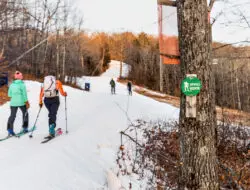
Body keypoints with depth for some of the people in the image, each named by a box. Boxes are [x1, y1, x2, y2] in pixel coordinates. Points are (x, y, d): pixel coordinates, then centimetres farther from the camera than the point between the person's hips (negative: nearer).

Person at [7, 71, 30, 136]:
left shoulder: (12, 84, 3)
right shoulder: (22, 84, -10)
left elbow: (9, 94, 10)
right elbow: (24, 94, -12)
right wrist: (26, 102, -7)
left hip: (13, 103, 3)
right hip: (21, 102, -3)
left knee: (12, 116, 7)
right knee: (25, 114, 17)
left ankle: (10, 130, -1)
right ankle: (25, 128, 20)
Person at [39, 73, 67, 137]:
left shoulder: (45, 82, 16)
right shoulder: (57, 82, 7)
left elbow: (41, 94, 11)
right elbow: (62, 92, 2)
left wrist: (40, 102, 19)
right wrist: (65, 94, 23)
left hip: (46, 100, 3)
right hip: (55, 100, -3)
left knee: (51, 113, 20)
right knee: (53, 114, -6)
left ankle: (52, 128, 23)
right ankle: (51, 130, -22)